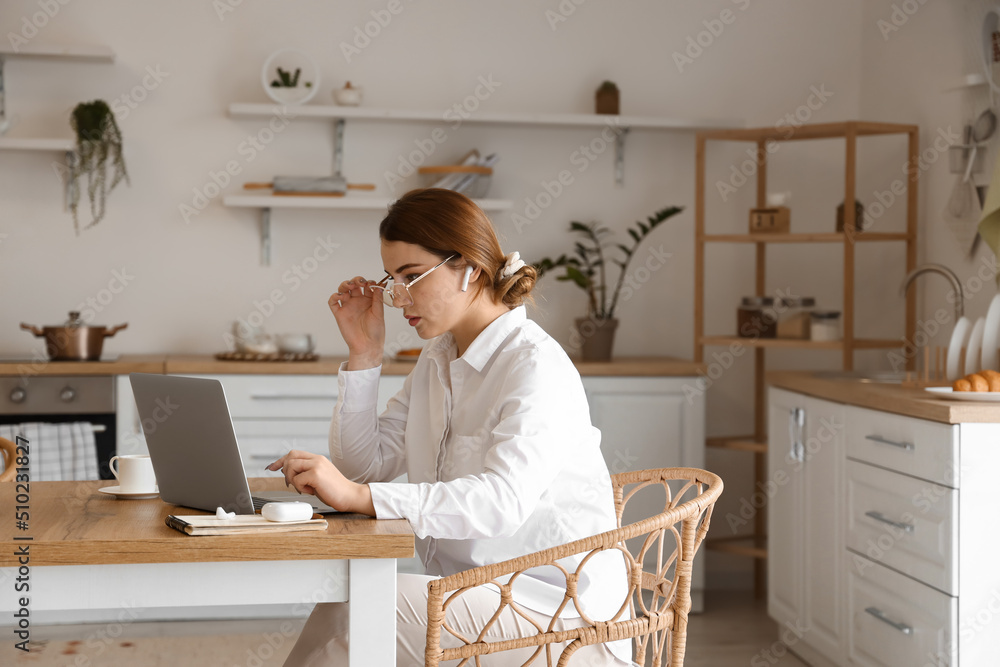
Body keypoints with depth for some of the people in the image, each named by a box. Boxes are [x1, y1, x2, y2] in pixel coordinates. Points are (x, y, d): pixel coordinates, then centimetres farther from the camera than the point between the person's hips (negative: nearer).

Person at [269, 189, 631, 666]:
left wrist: (359, 497, -39)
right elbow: (366, 464, 10)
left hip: (558, 617, -7)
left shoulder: (536, 366, -16)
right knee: (339, 605, -20)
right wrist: (363, 354, 2)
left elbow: (503, 500, -32)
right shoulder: (438, 358, 12)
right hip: (473, 595, 7)